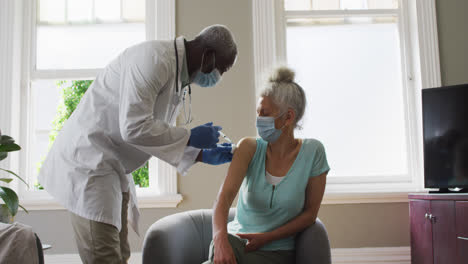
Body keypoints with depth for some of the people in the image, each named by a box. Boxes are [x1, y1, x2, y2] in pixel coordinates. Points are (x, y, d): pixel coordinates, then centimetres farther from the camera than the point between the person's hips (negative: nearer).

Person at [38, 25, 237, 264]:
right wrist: (191, 137, -17)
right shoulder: (154, 58, -20)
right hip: (88, 161, -9)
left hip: (114, 168, 10)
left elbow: (162, 139, 16)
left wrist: (204, 155, 7)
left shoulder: (180, 80, 10)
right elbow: (134, 127, -28)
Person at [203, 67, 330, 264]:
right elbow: (225, 195, -18)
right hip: (236, 239, 1)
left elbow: (310, 213, -2)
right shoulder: (250, 148, -4)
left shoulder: (312, 151, -6)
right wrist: (220, 237, -37)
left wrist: (266, 237, -11)